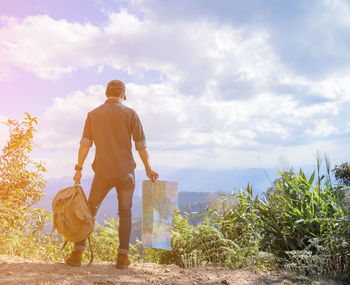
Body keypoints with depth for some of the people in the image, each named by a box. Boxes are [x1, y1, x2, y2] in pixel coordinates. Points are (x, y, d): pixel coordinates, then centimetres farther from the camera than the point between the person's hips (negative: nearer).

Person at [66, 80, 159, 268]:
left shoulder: (93, 114, 7)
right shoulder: (130, 114, 1)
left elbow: (85, 144, 2)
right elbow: (141, 145, -2)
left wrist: (78, 169, 7)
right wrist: (148, 169, 6)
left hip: (103, 172, 1)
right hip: (125, 171, -1)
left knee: (90, 211, 12)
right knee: (125, 213, 9)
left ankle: (77, 254, 7)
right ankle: (122, 257, 3)